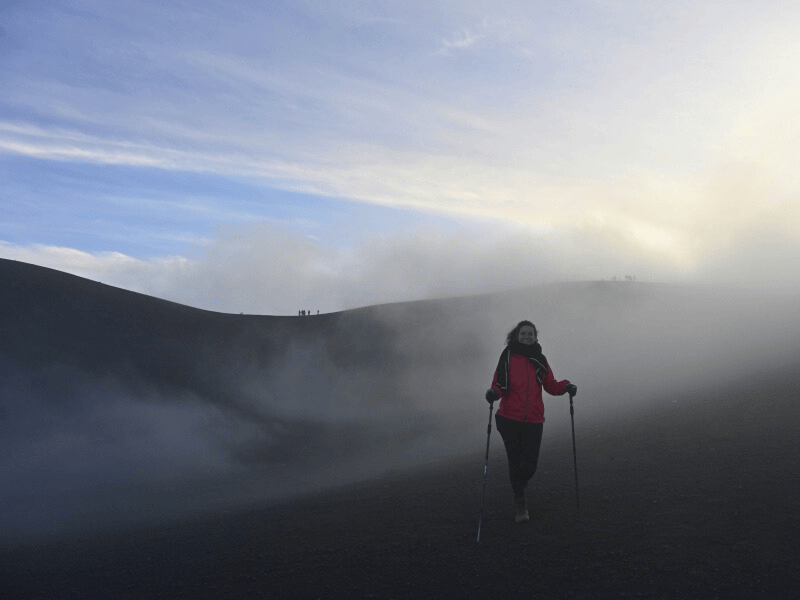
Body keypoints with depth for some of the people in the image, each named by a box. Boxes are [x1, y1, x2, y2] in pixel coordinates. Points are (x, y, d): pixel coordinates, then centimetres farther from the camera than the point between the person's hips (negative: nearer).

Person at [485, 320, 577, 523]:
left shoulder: (539, 360, 11)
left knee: (530, 465, 1)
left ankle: (518, 487, 35)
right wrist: (493, 392, -20)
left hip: (534, 420, 2)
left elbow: (550, 385, 14)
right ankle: (520, 504, 22)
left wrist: (565, 386, -4)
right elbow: (499, 385, 1)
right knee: (515, 462, 4)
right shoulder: (508, 357, 3)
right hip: (509, 419, -2)